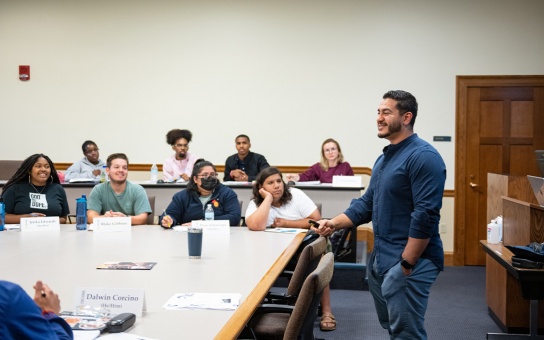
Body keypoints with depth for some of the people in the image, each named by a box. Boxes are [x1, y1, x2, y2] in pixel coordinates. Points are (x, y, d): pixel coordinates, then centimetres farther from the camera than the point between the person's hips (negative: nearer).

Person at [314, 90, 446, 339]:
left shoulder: (423, 157, -16)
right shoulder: (385, 157, 14)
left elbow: (425, 216, -23)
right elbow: (367, 203, 17)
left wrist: (407, 265, -22)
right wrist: (335, 223, 4)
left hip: (408, 261, -9)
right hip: (380, 258, 10)